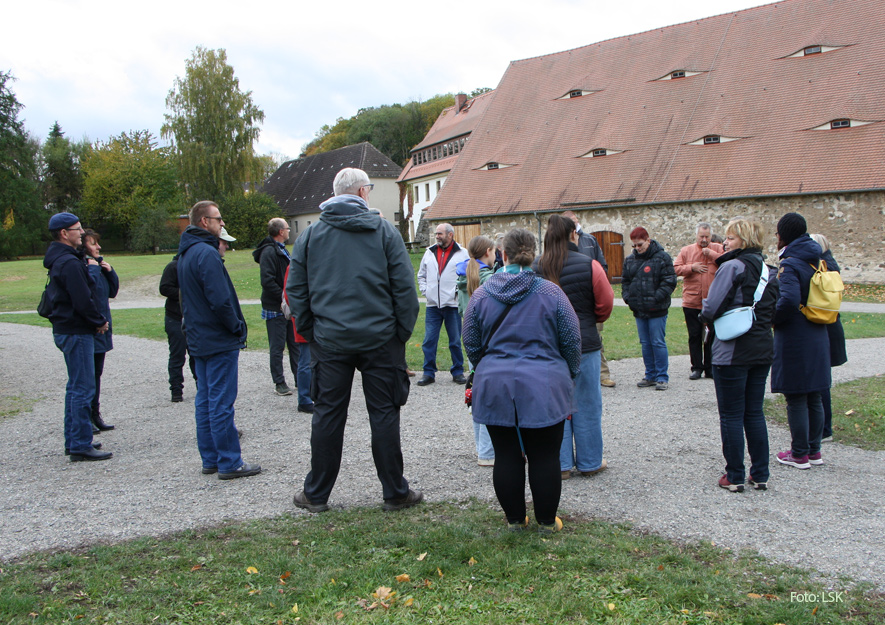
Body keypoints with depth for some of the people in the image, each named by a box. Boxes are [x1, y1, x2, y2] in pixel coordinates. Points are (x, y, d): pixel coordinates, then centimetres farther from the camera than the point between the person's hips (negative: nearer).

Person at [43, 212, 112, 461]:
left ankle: (73, 440, 24)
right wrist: (100, 321, -8)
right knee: (83, 389, -7)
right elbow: (83, 301, -23)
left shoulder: (59, 260, 15)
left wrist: (97, 321, 10)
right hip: (77, 333, -11)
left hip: (65, 330, 11)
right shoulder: (70, 263, -19)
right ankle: (81, 445, -4)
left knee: (76, 387, 17)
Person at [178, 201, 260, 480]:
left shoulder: (186, 253, 14)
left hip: (199, 339, 10)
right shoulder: (207, 253, -18)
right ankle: (229, 463, 1)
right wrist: (238, 327, -10)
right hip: (220, 341, -10)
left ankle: (210, 459, 20)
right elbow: (220, 300, -22)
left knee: (205, 402, 13)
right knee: (221, 403, -5)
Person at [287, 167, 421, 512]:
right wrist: (403, 331, 3)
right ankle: (395, 492, 12)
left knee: (327, 415, 8)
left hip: (330, 340, 2)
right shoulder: (385, 231, -2)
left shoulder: (310, 234, 5)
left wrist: (310, 331, 13)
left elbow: (295, 290, 6)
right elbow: (404, 287, -4)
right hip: (380, 339, -2)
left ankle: (316, 494, 16)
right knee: (384, 413, 5)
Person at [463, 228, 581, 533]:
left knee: (506, 455, 9)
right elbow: (572, 341, 1)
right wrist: (569, 377, 16)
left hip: (495, 389, 2)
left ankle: (515, 519, 20)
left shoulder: (481, 295, 1)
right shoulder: (550, 292, -4)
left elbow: (471, 345, 9)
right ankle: (547, 521, 16)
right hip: (544, 388, -2)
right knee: (545, 456, 7)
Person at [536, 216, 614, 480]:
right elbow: (605, 304, -2)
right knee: (586, 404, 9)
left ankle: (561, 464, 16)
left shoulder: (536, 267, -4)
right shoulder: (588, 265, -11)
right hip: (583, 343, -3)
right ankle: (589, 463, 20)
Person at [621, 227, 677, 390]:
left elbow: (669, 281, -10)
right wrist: (627, 296, 2)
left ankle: (662, 377, 6)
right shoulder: (630, 260, 12)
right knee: (646, 344, 12)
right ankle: (650, 375, 21)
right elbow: (625, 281, 20)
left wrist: (656, 298, -18)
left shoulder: (662, 257, -6)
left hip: (657, 310, -6)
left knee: (658, 343, -2)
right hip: (639, 310, 6)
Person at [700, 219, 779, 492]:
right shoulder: (769, 270, 10)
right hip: (762, 350, 7)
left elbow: (712, 308, -18)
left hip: (733, 353, -7)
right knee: (754, 413, 14)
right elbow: (774, 310, 14)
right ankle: (760, 474, 18)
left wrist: (704, 313, 3)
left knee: (731, 415, 2)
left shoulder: (732, 267, -13)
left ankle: (735, 477, 8)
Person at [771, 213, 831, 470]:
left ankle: (799, 455, 9)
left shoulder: (790, 265, -16)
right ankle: (814, 451, 23)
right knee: (814, 398, 15)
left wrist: (773, 319, -14)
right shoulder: (816, 262, 9)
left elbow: (789, 299, -29)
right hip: (818, 339, 8)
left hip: (794, 341, -8)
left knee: (796, 400, 1)